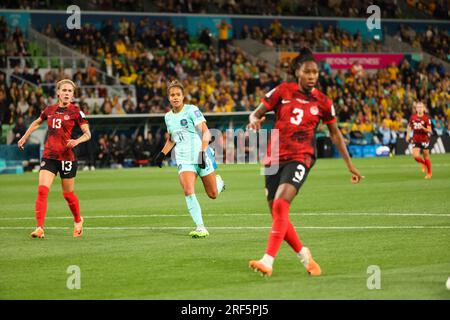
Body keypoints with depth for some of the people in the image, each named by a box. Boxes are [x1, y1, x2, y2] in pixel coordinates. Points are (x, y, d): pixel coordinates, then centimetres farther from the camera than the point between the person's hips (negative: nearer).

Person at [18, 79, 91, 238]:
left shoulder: (76, 111, -4)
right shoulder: (49, 110, 8)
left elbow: (88, 133, -9)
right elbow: (37, 122, 29)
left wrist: (77, 141, -28)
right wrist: (25, 137, 27)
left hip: (66, 157, -3)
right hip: (49, 156, 3)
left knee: (68, 194, 8)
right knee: (42, 190, -14)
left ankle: (78, 221, 36)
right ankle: (39, 228, -16)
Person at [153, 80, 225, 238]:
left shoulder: (192, 110, -9)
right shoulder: (168, 117, 10)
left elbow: (205, 132, -17)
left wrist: (203, 151, -29)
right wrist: (162, 154, 17)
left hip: (201, 157, -4)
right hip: (183, 159, 4)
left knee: (213, 194, 6)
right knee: (188, 192, -20)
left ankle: (218, 181, 43)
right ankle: (200, 227, -19)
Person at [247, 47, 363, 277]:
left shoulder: (322, 102, 4)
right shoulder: (282, 91, 3)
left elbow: (335, 134, 16)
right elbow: (256, 114, 7)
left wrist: (350, 165, 18)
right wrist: (254, 120, -18)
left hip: (300, 157, -3)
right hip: (274, 158, 3)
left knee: (280, 205, -25)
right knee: (278, 215, 4)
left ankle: (268, 261, -30)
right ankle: (303, 254, 26)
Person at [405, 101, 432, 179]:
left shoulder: (426, 118, -10)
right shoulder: (413, 117, 1)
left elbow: (430, 131, -12)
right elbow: (409, 126, 21)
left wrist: (423, 128, -30)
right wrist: (408, 135, 13)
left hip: (424, 140, -3)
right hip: (416, 140, 3)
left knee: (426, 157, 6)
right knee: (415, 156, -12)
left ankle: (429, 173, 23)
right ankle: (423, 163, 23)